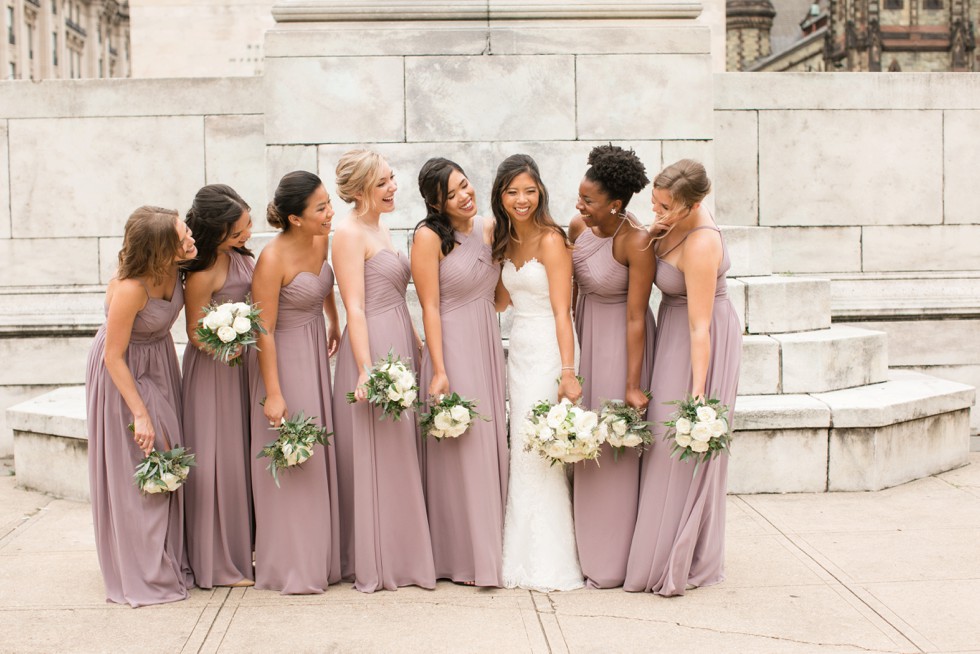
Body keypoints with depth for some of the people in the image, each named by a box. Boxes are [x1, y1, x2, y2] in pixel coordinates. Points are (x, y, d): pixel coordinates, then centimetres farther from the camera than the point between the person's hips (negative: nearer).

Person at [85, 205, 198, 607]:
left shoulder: (172, 269, -16)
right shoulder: (129, 289, -33)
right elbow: (114, 357, -22)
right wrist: (141, 414, -18)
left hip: (159, 366, 7)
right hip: (124, 375, -7)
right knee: (135, 475, 1)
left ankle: (170, 561, 26)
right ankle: (142, 577, 14)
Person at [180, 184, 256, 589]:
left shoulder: (238, 255, 0)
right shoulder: (203, 274, -24)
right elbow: (196, 333, -15)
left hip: (244, 358, 9)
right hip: (213, 370, -9)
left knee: (243, 453, 15)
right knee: (218, 459, 0)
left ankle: (242, 548, 29)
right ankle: (218, 561, 13)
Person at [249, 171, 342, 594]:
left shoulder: (321, 242, -2)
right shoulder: (273, 259, -23)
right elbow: (264, 331, -21)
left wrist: (333, 324, 32)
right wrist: (273, 393, -21)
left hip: (316, 356, 8)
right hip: (285, 361, -8)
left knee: (317, 460, 15)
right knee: (289, 464, -1)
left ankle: (319, 556, 28)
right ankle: (291, 568, 11)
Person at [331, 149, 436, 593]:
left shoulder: (381, 231, 17)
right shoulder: (350, 234, -10)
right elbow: (355, 307, -17)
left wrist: (416, 344, 19)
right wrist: (366, 369, -22)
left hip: (400, 348, 9)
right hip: (372, 349, -9)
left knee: (400, 454, 13)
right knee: (374, 459, -2)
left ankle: (401, 555, 23)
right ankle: (374, 565, 8)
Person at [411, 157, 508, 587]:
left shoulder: (488, 229, 9)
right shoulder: (429, 236, -10)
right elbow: (430, 307, -13)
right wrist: (438, 371, -17)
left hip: (489, 346, 6)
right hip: (453, 347, -6)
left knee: (492, 444, 11)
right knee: (462, 451, -2)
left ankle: (491, 547, 23)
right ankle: (465, 557, 9)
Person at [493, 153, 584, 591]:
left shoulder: (551, 240, -11)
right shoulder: (507, 242, 12)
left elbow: (562, 312, -16)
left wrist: (567, 372, -21)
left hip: (549, 350, -7)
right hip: (519, 350, 7)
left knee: (539, 454, -4)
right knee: (521, 453, 9)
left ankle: (550, 564, 8)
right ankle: (527, 559, 18)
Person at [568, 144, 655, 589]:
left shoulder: (636, 243, -24)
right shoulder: (578, 227, -4)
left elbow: (635, 317, -23)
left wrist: (633, 385, -22)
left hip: (620, 340, -7)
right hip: (584, 334, 7)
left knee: (614, 444, -1)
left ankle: (613, 562, 12)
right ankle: (586, 547, 26)